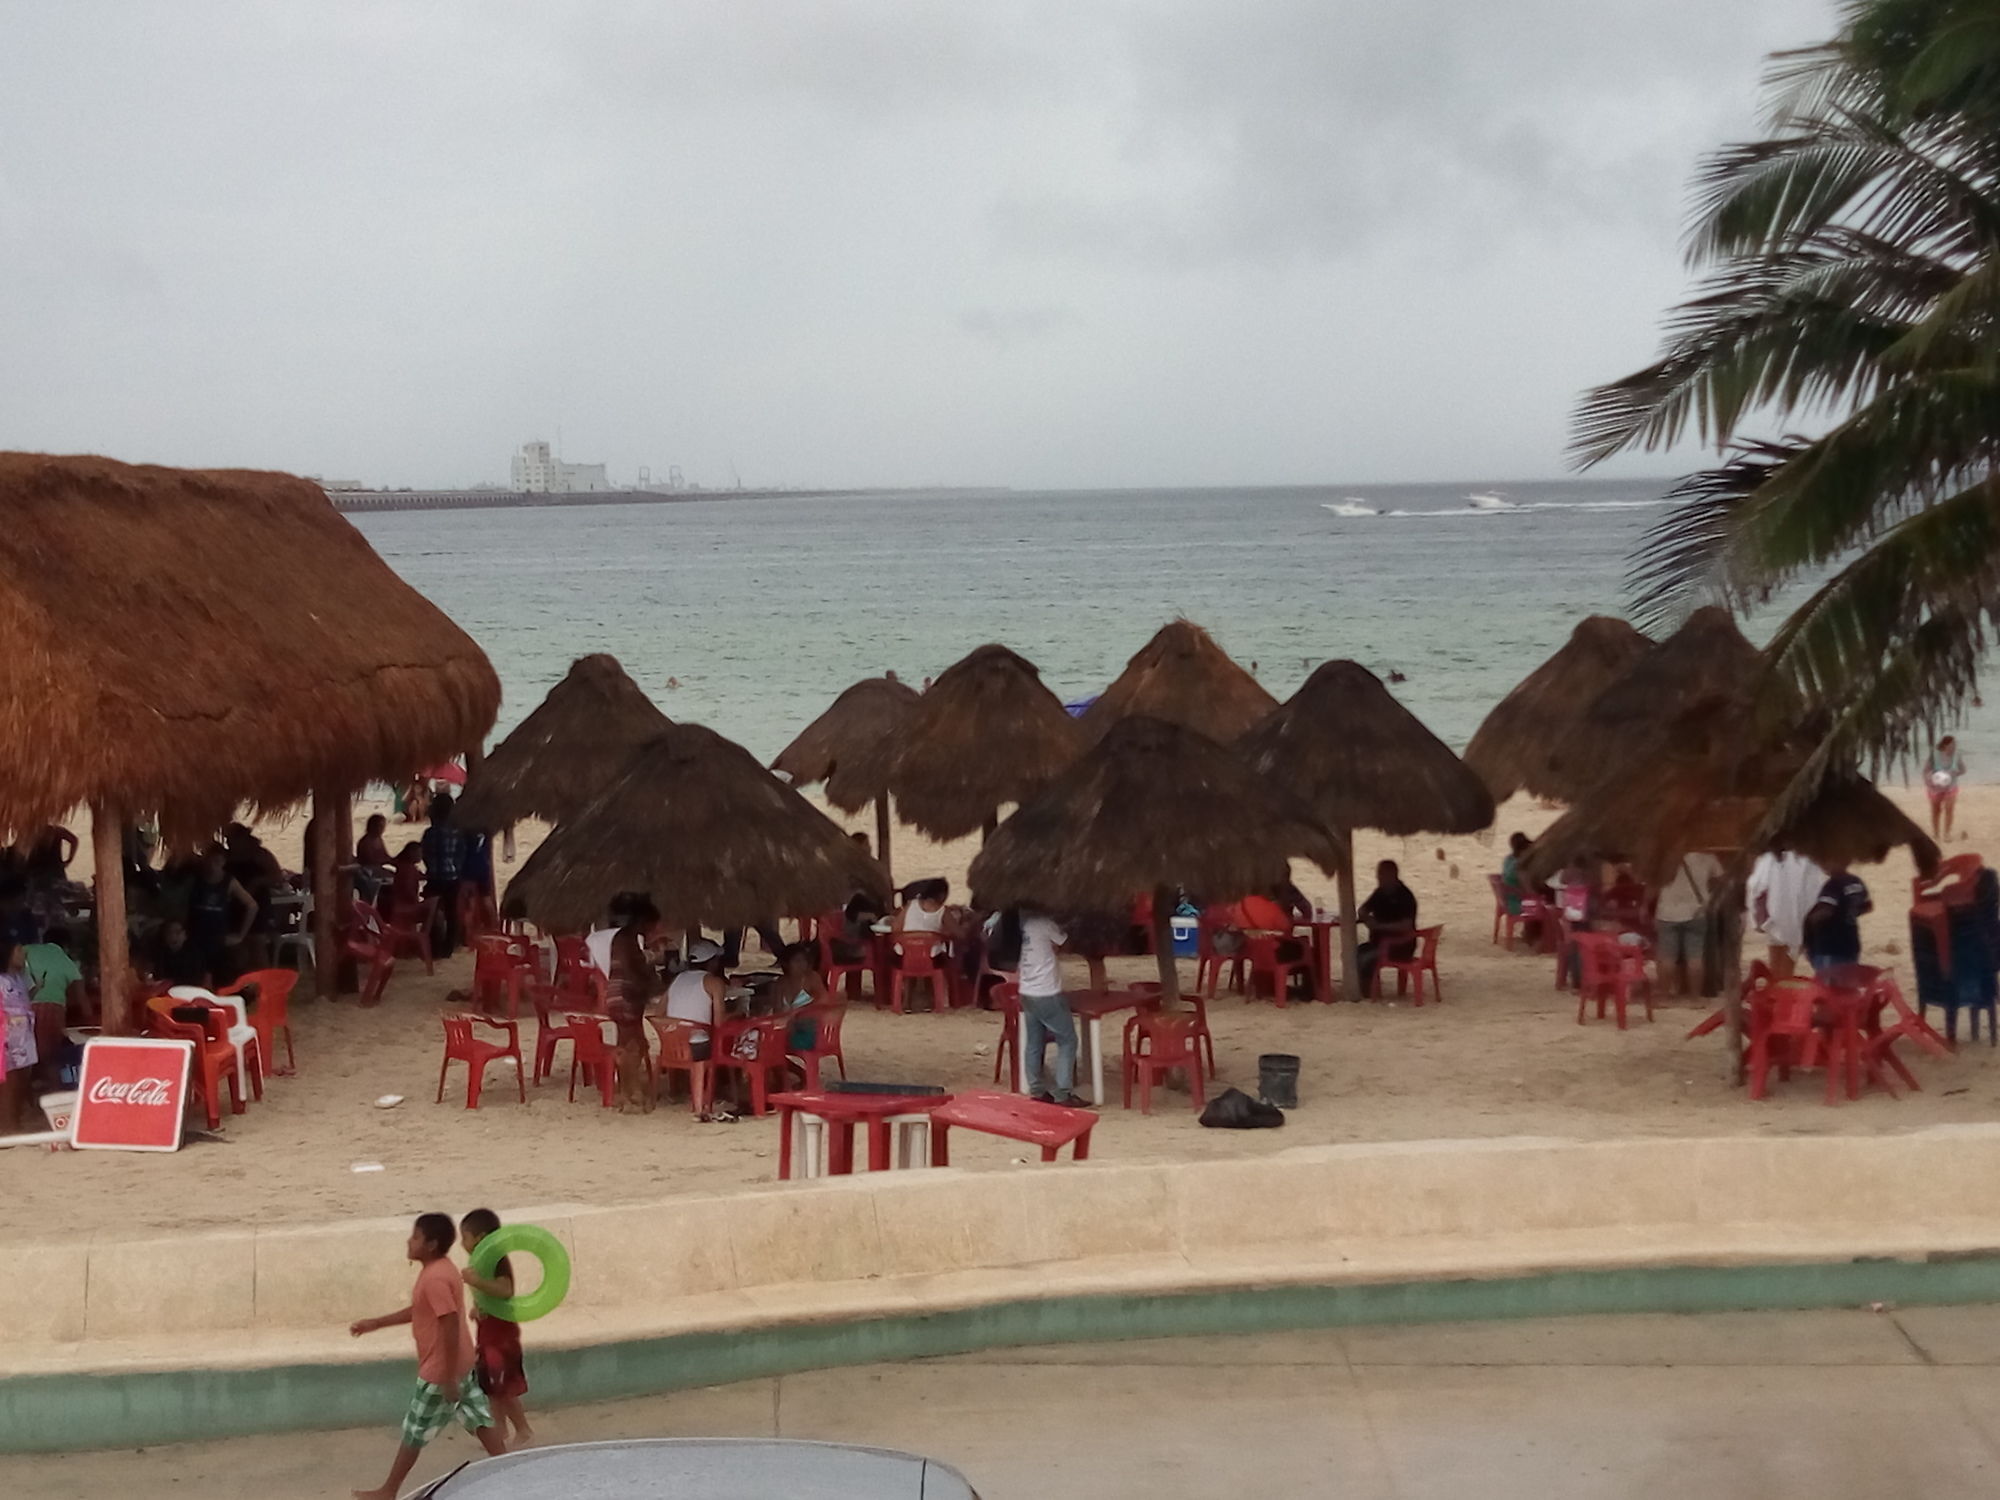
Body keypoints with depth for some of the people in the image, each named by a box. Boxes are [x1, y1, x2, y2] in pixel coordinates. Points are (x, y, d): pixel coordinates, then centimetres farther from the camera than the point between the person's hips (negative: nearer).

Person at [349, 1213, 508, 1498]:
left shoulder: (435, 1279, -25)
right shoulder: (438, 1270, 7)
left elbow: (451, 1326, -28)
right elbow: (417, 1311, 20)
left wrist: (448, 1377, -25)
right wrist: (374, 1323, 20)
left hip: (440, 1369, -10)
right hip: (460, 1364, 10)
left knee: (415, 1430, 3)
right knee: (478, 1417, 14)